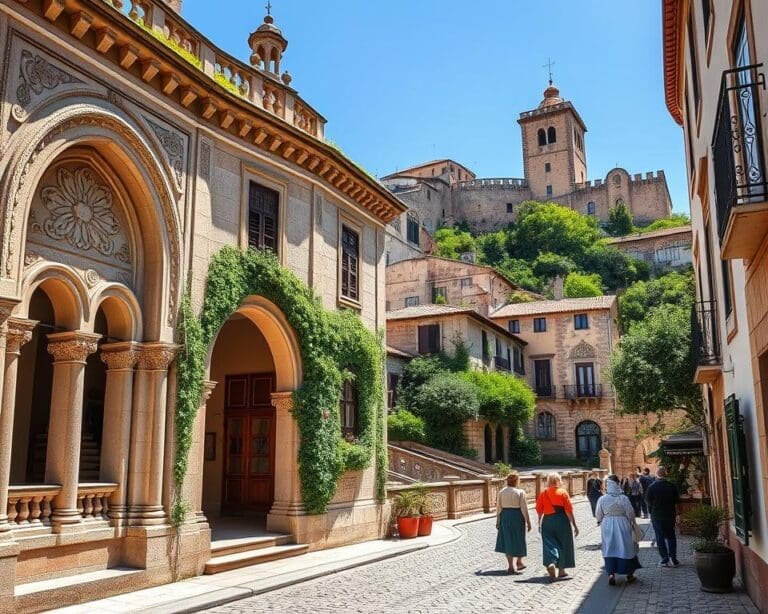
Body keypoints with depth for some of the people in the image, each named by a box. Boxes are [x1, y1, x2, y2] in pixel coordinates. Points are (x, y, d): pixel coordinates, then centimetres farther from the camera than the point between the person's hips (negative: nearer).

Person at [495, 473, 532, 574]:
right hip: (517, 516, -3)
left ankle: (511, 566, 9)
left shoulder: (501, 492, 0)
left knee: (508, 540, 9)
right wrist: (528, 522, -3)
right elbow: (524, 508, -10)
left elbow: (498, 508, 3)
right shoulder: (520, 492, -10)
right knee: (519, 539, 15)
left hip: (505, 516, 3)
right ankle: (519, 562, 29)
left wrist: (498, 521, 11)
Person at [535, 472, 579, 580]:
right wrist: (574, 525, -3)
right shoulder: (563, 493, -6)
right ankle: (561, 570, 19)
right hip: (562, 522, -1)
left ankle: (550, 564, -23)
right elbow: (569, 511, -8)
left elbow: (539, 510, 2)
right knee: (563, 545, 12)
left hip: (547, 521, 1)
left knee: (549, 544, 2)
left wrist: (539, 523, 15)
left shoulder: (543, 493, 0)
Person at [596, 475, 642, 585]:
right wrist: (632, 523, 12)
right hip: (622, 525, -1)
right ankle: (629, 574, 23)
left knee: (609, 549, 6)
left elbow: (598, 515, -1)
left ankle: (611, 573, -7)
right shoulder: (623, 498, -11)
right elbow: (630, 513, -6)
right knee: (626, 548, 12)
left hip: (607, 526, 1)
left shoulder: (602, 499, -7)